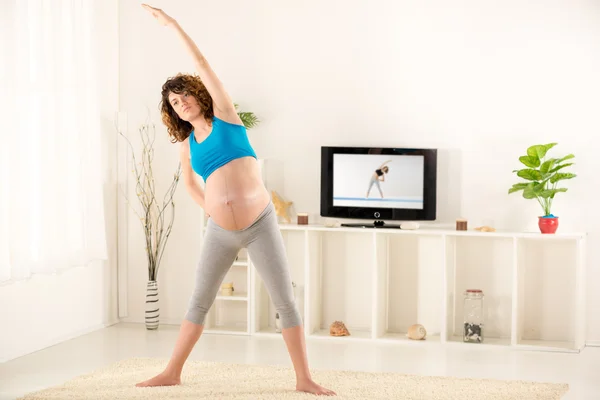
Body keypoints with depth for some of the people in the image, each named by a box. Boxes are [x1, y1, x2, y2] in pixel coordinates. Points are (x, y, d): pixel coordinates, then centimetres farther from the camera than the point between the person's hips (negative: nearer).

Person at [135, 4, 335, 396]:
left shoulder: (225, 115, 3)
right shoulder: (187, 144, 13)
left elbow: (203, 64, -1)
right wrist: (210, 209, 16)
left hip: (261, 225, -4)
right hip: (220, 232, 4)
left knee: (286, 301, -3)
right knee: (199, 301, 11)